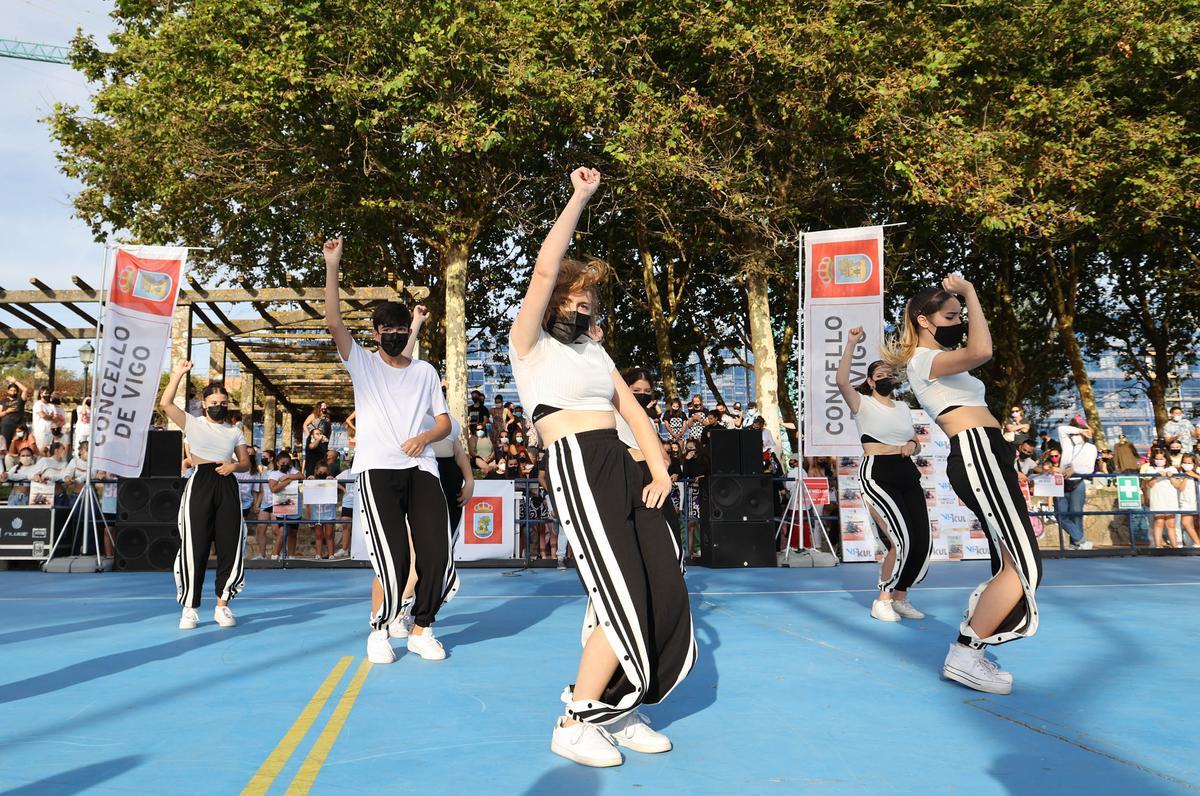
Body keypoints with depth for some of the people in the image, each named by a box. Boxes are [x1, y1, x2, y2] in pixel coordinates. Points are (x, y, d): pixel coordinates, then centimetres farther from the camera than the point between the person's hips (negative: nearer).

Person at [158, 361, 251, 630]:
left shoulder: (235, 432, 16)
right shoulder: (193, 423, 7)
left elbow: (246, 463, 16)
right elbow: (165, 404, -8)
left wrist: (234, 466, -6)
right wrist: (178, 373, -8)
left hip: (227, 487, 3)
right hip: (200, 484, -3)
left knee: (230, 547, 1)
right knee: (194, 547, -3)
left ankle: (222, 604, 13)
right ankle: (190, 608, 7)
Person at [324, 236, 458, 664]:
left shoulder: (425, 371, 18)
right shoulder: (363, 363, 11)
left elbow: (444, 420, 18)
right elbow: (334, 323, -5)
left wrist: (425, 437, -4)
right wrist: (332, 267, -12)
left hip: (421, 469, 3)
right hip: (377, 471, -3)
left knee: (438, 556, -8)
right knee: (392, 562, -14)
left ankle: (421, 629, 15)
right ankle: (379, 630, 12)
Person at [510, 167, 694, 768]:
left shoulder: (594, 351, 25)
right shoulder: (530, 345, 5)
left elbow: (632, 409, 19)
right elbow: (546, 267, -8)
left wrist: (660, 470, 5)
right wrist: (580, 197, -2)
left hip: (623, 467, 7)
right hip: (577, 468, -7)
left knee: (666, 595, 1)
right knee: (625, 603, -14)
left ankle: (617, 710, 19)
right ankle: (573, 725, 4)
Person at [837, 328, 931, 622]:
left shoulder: (903, 407, 19)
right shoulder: (862, 404, 0)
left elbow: (917, 444, 24)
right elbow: (841, 381, -20)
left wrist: (912, 446, 0)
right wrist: (851, 344, -19)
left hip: (908, 474, 7)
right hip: (877, 474, -7)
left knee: (924, 541, 0)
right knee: (902, 540, -16)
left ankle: (900, 598, 19)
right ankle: (882, 599, 3)